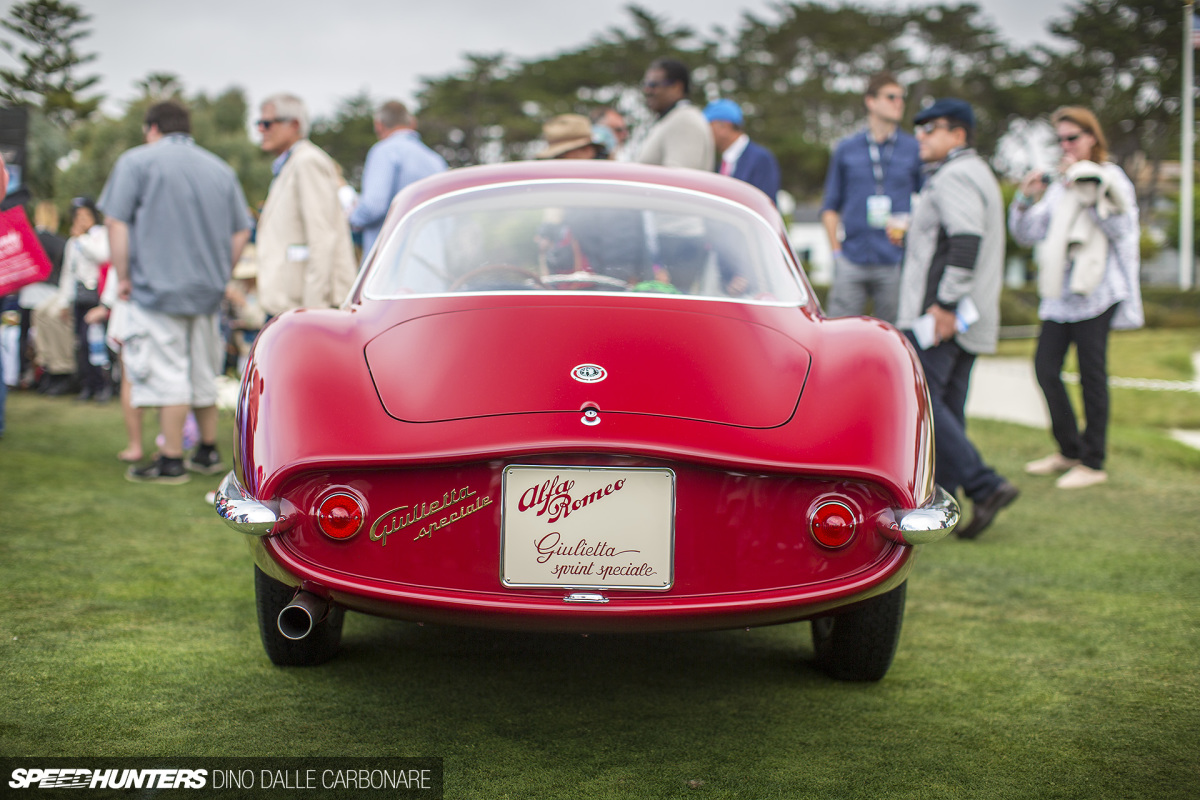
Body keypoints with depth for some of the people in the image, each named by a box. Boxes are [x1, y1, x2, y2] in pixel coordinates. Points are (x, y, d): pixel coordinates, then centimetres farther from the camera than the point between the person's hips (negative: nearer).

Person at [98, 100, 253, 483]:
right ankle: (208, 453, 23)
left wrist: (123, 276, -1)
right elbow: (241, 232, 12)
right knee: (203, 374, 15)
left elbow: (116, 222, -8)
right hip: (208, 292, 6)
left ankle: (171, 463, -2)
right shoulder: (221, 169, 13)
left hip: (158, 288, -5)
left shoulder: (136, 161, -1)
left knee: (167, 374, -4)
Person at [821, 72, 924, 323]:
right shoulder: (845, 149, 10)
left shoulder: (915, 150, 8)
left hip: (895, 263, 0)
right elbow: (830, 206, 13)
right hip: (852, 262, 0)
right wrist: (836, 251, 4)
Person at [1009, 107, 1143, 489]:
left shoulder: (1111, 179, 0)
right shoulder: (1060, 185, 16)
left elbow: (1120, 228, -14)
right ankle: (1070, 450, 20)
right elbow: (1027, 233, 12)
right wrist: (1026, 199, -6)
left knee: (1092, 374, -4)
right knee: (1045, 367, 4)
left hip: (1096, 292, -6)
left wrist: (1085, 191, -18)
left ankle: (1093, 463, 4)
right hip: (1060, 293, 6)